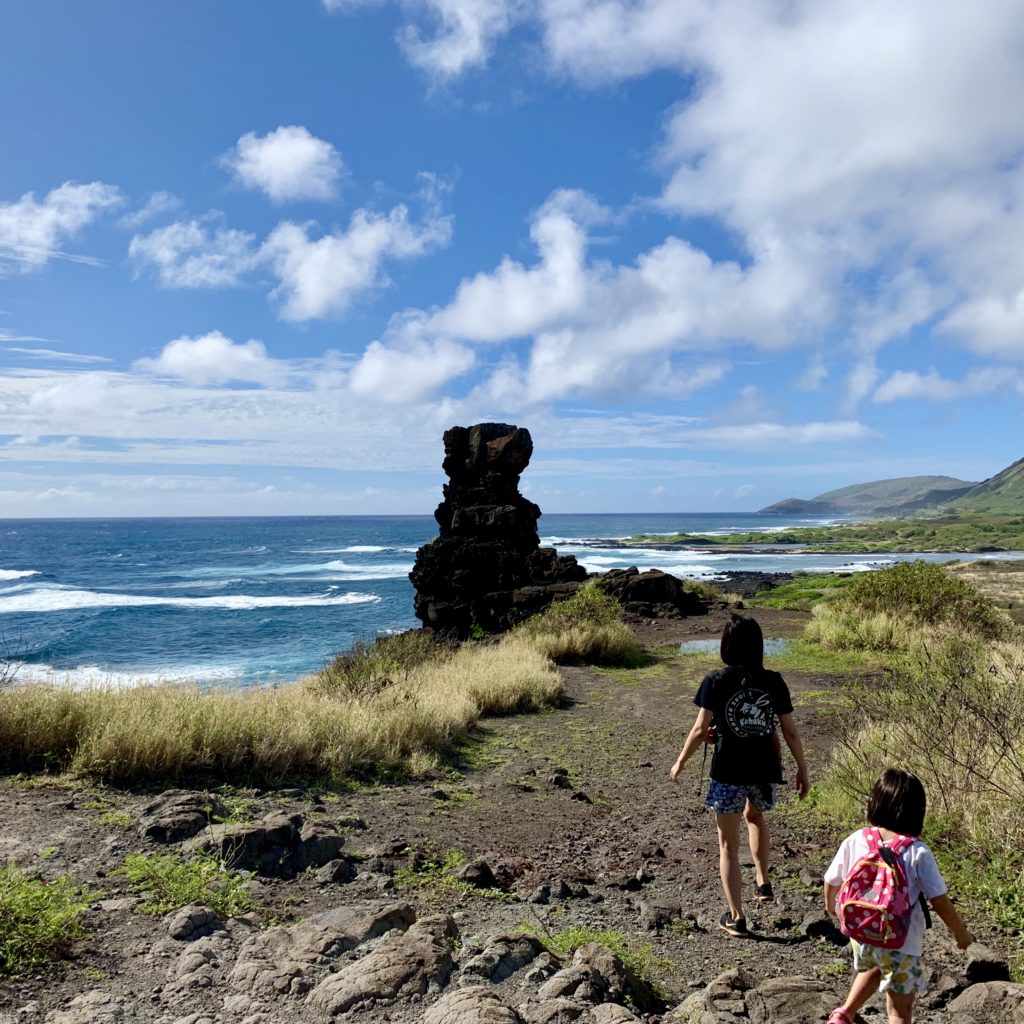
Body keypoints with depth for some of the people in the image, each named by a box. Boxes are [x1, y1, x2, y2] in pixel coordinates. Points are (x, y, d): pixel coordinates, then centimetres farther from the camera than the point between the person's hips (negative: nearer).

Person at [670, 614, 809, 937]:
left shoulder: (716, 681, -11)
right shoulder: (774, 682, -4)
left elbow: (700, 730, -10)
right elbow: (790, 732, 0)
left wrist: (679, 763, 4)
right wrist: (802, 769, 14)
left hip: (728, 773, -3)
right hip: (764, 771, 3)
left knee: (728, 844, 11)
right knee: (755, 816, 35)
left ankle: (736, 918, 14)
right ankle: (763, 883, 35)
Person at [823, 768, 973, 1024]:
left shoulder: (854, 842, -10)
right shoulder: (918, 853, -19)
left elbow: (831, 883, 2)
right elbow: (941, 903, -15)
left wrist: (830, 905, 25)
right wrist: (962, 934, 5)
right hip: (901, 944, -3)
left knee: (874, 969, 35)